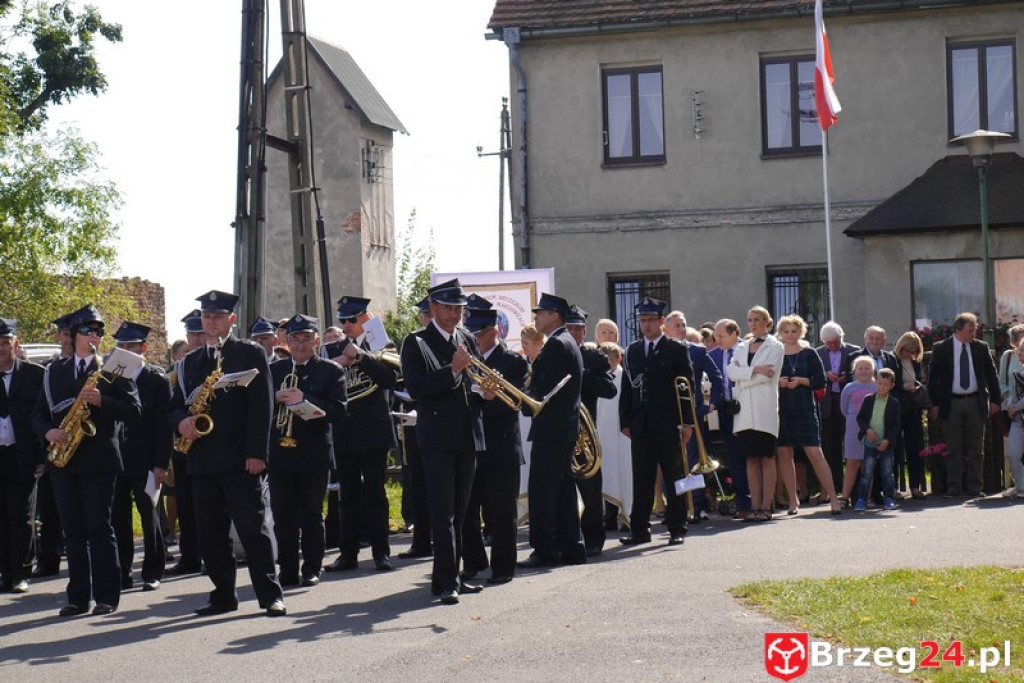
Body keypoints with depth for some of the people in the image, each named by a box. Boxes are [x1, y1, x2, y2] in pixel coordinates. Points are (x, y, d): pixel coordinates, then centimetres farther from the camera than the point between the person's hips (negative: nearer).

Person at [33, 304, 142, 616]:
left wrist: (101, 401, -19)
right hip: (62, 459, 4)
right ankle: (78, 597, 9)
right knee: (73, 530, 5)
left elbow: (133, 411, -5)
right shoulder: (54, 372, 15)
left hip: (98, 460, -4)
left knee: (99, 527, -5)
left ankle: (106, 596, 2)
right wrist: (49, 432, -7)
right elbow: (39, 414, 14)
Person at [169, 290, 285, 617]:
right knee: (210, 533, 6)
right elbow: (176, 404, 20)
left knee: (254, 527, -6)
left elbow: (262, 405, -5)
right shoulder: (190, 362, 19)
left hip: (241, 458, -5)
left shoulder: (251, 354, 3)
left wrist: (257, 453, -13)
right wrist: (181, 421, -6)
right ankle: (223, 594, 14)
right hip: (203, 460, 5)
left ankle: (270, 594, -5)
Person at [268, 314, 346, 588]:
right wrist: (275, 399, -10)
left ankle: (311, 569, 10)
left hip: (313, 454, -3)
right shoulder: (274, 370, 12)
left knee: (311, 515, 3)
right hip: (279, 452, 3)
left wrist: (304, 400, -18)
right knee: (283, 516, 3)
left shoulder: (331, 371, 2)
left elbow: (338, 410, -8)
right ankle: (288, 570, 9)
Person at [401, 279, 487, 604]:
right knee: (443, 512, -9)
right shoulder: (417, 343, -3)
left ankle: (449, 576, 19)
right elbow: (415, 388, -14)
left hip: (468, 436, 6)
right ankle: (447, 582, -11)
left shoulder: (467, 340, 14)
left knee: (459, 512, 11)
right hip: (438, 438, -6)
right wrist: (453, 371, -22)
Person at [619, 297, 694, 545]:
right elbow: (626, 388, 12)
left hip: (668, 425, -3)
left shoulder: (676, 350, 2)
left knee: (674, 479, 3)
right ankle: (639, 529, 9)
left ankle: (677, 529, 9)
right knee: (641, 481, 5)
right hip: (640, 427, 3)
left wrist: (687, 422, -7)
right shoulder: (632, 351, 13)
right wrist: (625, 422, 5)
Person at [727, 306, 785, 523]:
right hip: (744, 409, 5)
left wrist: (743, 375, -4)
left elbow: (768, 374, -10)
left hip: (765, 408, -4)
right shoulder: (741, 347, 18)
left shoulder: (775, 346, 4)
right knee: (751, 458, 3)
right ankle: (755, 507, 4)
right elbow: (732, 372, 2)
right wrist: (755, 370, -10)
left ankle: (766, 507, -5)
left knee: (766, 458, -4)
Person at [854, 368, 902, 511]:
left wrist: (888, 440, -13)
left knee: (887, 472, 3)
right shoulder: (868, 400, 2)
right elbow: (860, 417, 5)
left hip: (886, 444, -1)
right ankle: (861, 499, 1)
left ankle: (888, 499, 9)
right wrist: (867, 429, -13)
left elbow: (896, 425, -2)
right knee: (867, 472, -1)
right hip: (870, 443, 1)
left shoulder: (894, 403, -2)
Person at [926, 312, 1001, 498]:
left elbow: (991, 374, 10)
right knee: (953, 449, 2)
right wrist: (934, 404, -5)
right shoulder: (941, 349, -1)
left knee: (976, 449, 4)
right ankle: (953, 488, 8)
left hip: (976, 403, 2)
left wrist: (994, 400, 4)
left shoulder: (981, 348, 5)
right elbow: (933, 377, 1)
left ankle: (975, 488, 10)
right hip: (951, 404, -2)